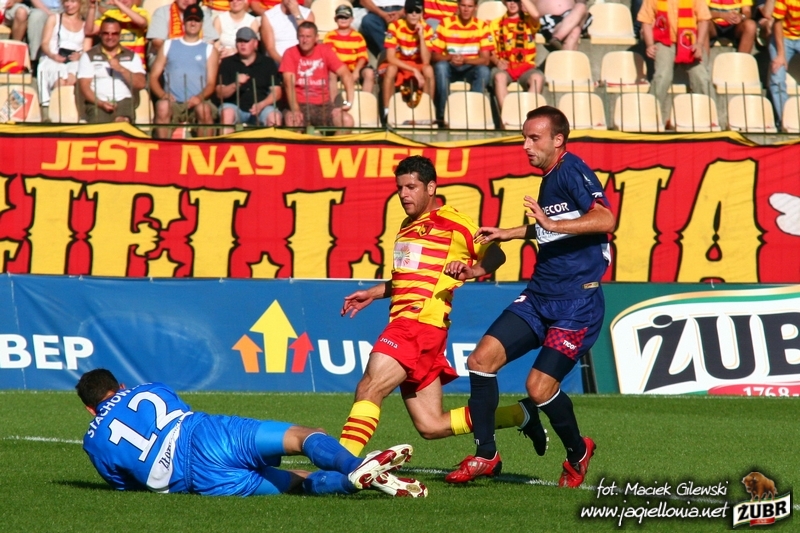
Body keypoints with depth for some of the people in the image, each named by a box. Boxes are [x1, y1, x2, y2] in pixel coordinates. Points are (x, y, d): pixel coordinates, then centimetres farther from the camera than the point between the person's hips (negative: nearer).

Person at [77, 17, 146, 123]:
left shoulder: (131, 56, 18)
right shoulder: (89, 56, 15)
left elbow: (141, 84, 6)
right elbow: (84, 86, 5)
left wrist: (121, 69, -9)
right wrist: (100, 103, -13)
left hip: (124, 102, 1)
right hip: (98, 103, -1)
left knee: (121, 121, -35)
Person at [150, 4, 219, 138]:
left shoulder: (209, 50, 15)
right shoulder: (168, 45, 18)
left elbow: (211, 84, 7)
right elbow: (154, 76, 13)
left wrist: (200, 97, -15)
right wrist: (162, 94, -8)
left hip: (197, 103, -1)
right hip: (173, 103, 1)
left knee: (204, 109, -35)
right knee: (162, 106, -34)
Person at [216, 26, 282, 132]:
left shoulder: (267, 63, 9)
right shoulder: (227, 63, 9)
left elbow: (276, 92, 3)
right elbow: (220, 94, 2)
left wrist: (261, 105, -16)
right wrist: (236, 84, -18)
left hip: (262, 108, 0)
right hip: (236, 106, 0)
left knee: (274, 116, -30)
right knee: (227, 112, -32)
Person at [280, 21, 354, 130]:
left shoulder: (325, 51, 3)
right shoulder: (291, 53, -2)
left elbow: (345, 74, -4)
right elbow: (289, 83, -13)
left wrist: (349, 101, -19)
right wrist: (295, 109, -28)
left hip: (323, 105, 3)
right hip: (300, 105, -3)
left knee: (347, 121, -23)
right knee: (291, 120, -36)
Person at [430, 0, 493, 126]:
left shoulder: (482, 26, -4)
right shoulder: (446, 24, -5)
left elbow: (485, 59, -11)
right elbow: (435, 55, -7)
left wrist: (464, 60, -29)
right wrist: (450, 58, -29)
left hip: (471, 69, 0)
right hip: (450, 69, 0)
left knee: (484, 71, -32)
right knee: (440, 66, -33)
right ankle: (442, 115, -29)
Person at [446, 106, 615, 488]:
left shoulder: (572, 170, -12)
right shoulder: (549, 178, 16)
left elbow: (605, 219, -27)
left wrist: (551, 223, -34)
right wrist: (504, 234, 34)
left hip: (576, 302, -9)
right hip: (539, 295, 9)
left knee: (539, 388, -12)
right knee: (481, 359, -4)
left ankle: (578, 452, 16)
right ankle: (485, 455, 6)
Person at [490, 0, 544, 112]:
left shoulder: (528, 21, 12)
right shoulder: (496, 23, 16)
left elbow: (535, 15, -14)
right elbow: (490, 51, 11)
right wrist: (497, 61, -10)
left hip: (525, 68, 0)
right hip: (504, 68, 0)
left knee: (538, 77, -34)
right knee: (499, 76, -36)